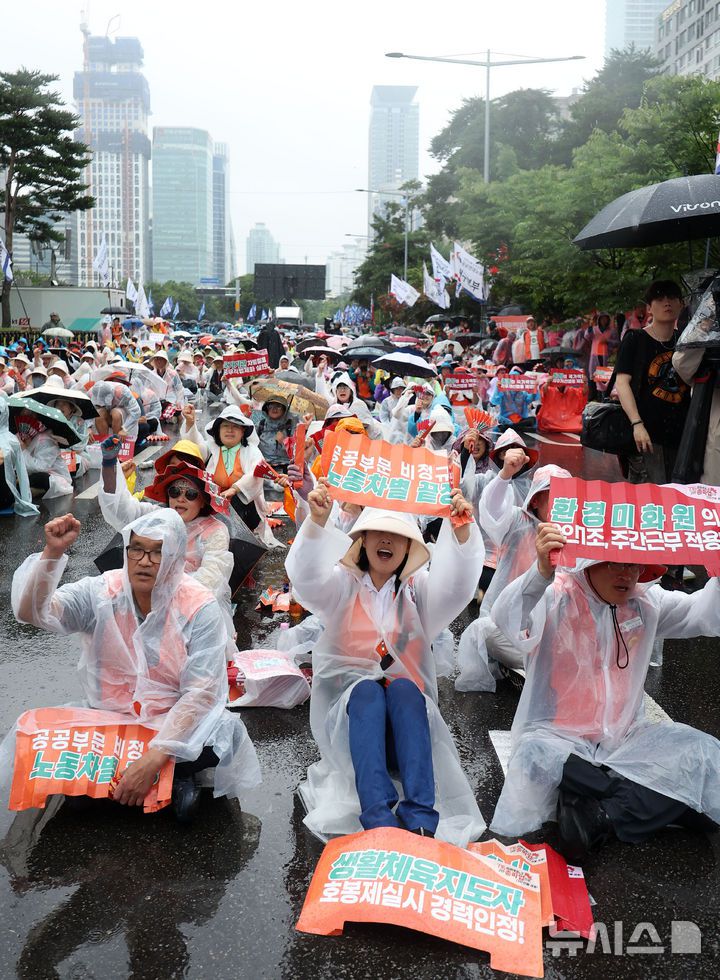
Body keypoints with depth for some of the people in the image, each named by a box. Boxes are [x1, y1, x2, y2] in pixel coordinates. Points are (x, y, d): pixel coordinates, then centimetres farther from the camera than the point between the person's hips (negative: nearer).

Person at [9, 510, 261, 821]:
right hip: (107, 719, 4)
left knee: (224, 735, -30)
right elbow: (31, 612, -21)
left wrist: (154, 758, -32)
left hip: (175, 723, -3)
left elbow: (200, 692, -21)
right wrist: (52, 553, -36)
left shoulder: (199, 608, -15)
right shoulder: (101, 593, -9)